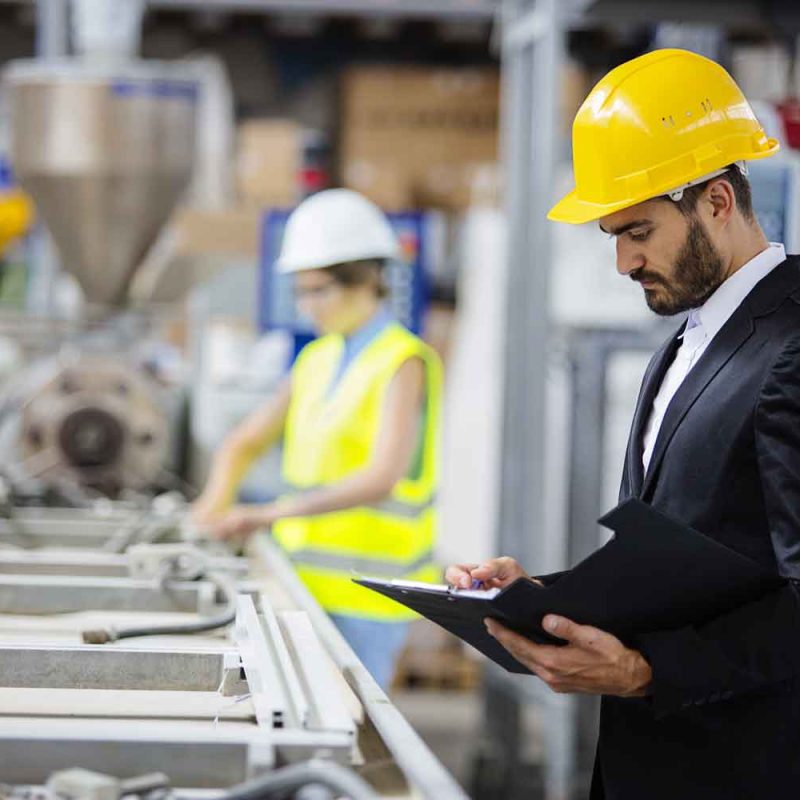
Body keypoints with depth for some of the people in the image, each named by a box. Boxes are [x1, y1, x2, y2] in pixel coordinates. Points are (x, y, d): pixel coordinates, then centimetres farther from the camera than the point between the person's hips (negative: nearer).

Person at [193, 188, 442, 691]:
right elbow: (246, 443, 21)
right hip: (306, 581, 7)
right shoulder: (318, 359, 14)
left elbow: (381, 479, -22)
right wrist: (215, 505, 0)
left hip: (365, 594, -7)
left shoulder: (402, 363, -9)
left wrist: (272, 513, -28)